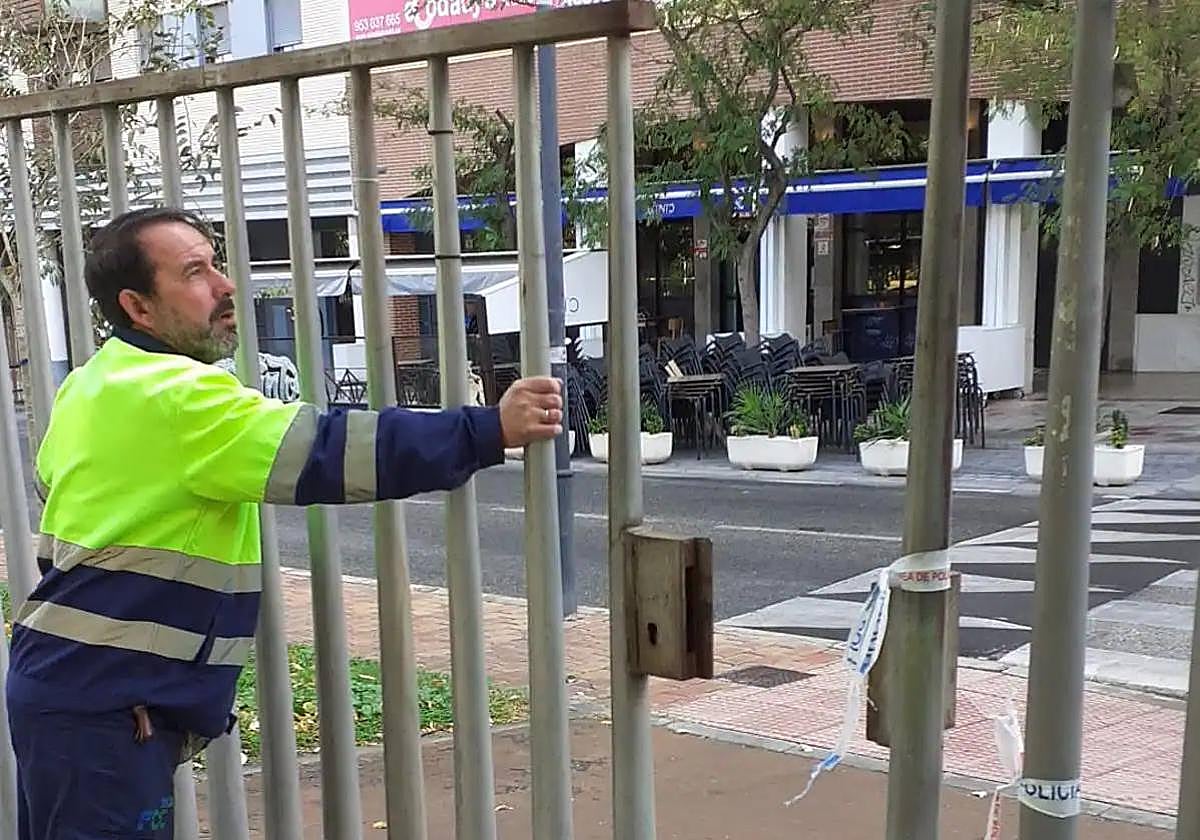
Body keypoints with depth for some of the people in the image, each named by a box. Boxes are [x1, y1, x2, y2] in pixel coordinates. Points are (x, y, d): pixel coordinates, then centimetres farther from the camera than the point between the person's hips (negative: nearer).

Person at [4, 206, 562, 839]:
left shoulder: (90, 385, 11)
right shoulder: (175, 397, -21)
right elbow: (327, 453, -31)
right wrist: (490, 429, -32)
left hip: (60, 680, 10)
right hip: (100, 706, -10)